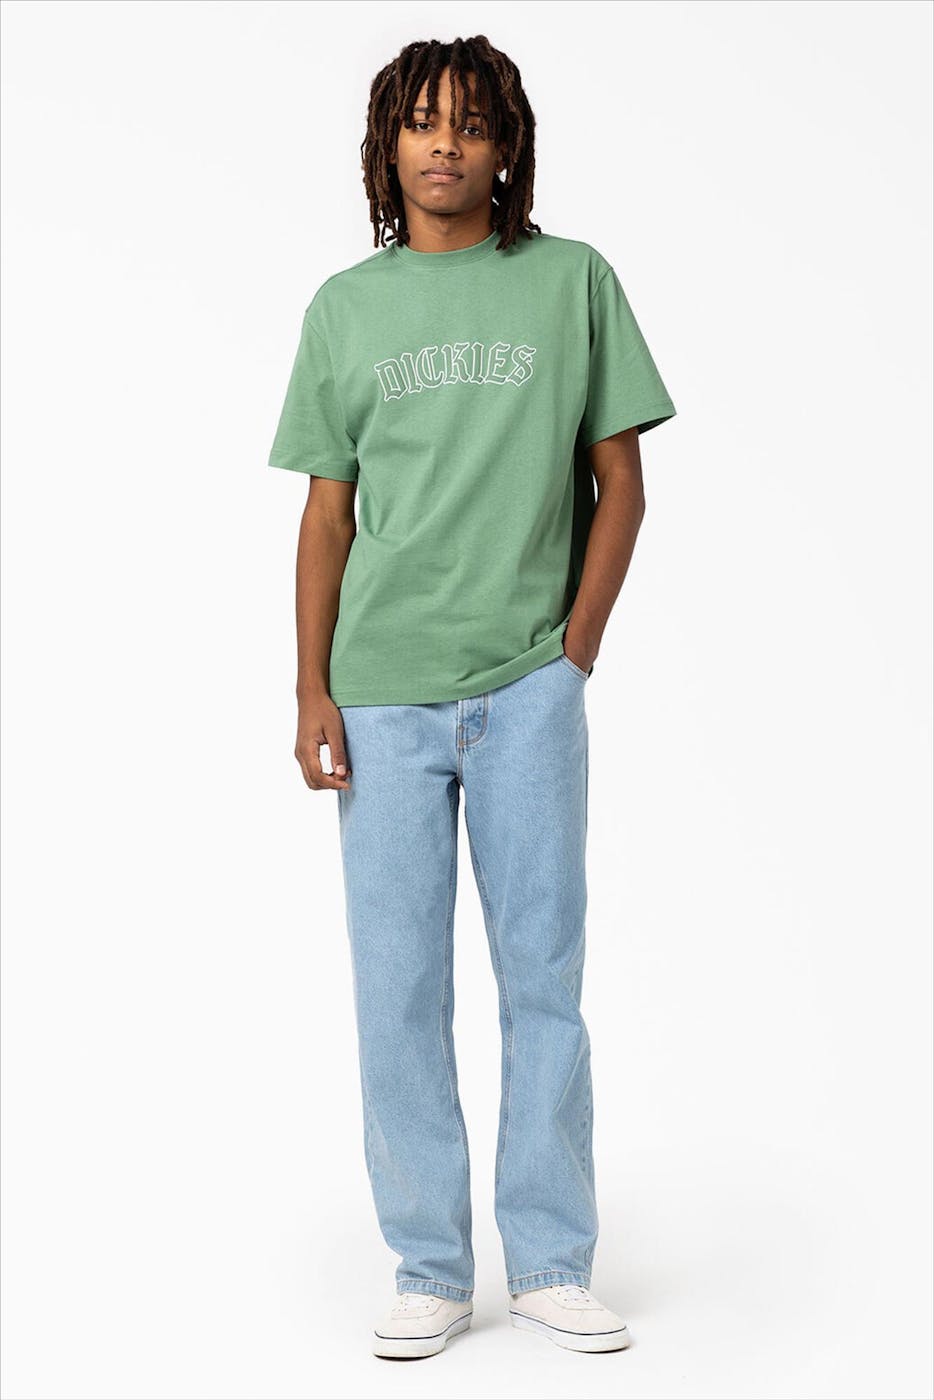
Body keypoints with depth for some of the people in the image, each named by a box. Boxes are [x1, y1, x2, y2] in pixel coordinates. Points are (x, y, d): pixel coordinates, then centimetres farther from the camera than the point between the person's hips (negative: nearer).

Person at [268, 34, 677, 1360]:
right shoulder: (345, 307, 9)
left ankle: (551, 1264, 16)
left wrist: (575, 655, -2)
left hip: (528, 693, -1)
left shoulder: (574, 282, 4)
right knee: (399, 990, 4)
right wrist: (313, 690, 2)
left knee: (543, 979, 3)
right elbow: (328, 513, 10)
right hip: (384, 696, 2)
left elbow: (620, 483, 5)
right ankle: (431, 1273, 16)